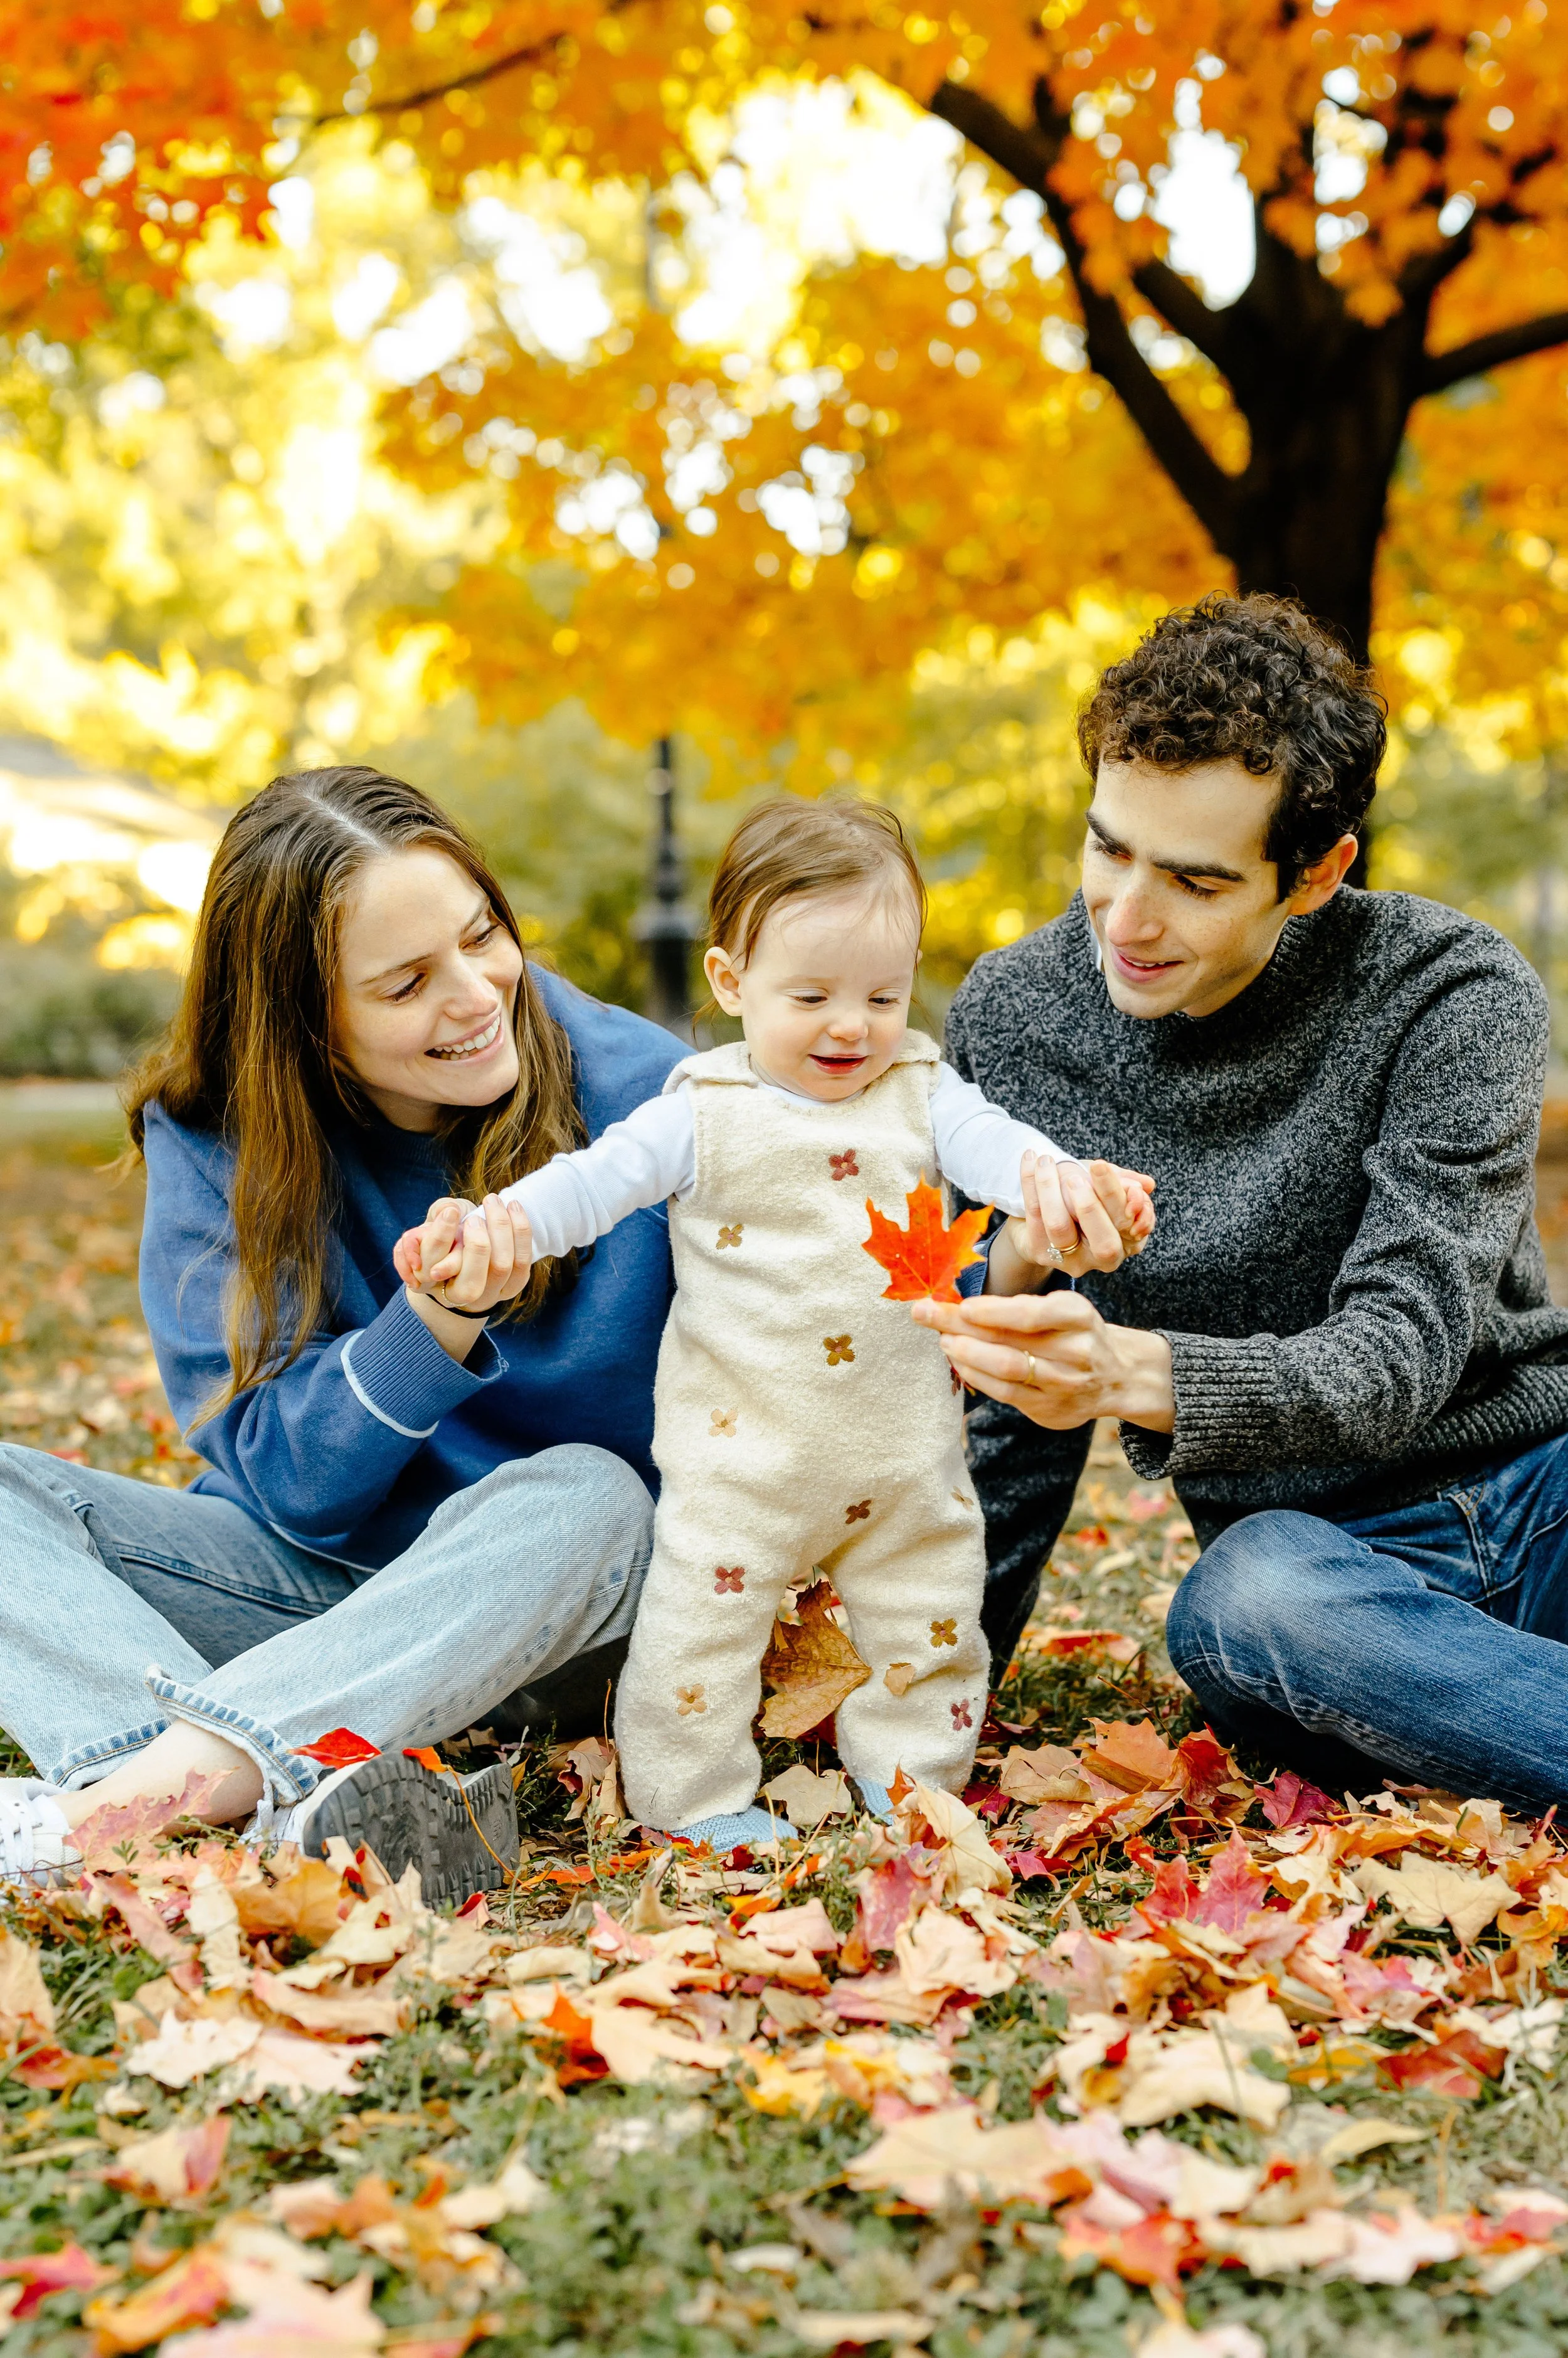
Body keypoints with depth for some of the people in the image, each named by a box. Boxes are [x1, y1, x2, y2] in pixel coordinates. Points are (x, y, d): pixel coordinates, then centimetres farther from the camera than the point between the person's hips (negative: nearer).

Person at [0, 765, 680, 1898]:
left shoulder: (637, 1093, -13)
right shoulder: (211, 1140, -10)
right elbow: (290, 1481, -14)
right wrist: (430, 1327, -33)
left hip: (557, 1600, -1)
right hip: (319, 1573, 2)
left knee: (582, 1497, -35)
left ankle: (106, 1804, -43)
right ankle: (302, 1789, -44)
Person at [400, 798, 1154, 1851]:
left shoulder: (920, 1089, 2)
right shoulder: (706, 1113, -7)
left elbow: (991, 1143, -14)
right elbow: (596, 1181, -12)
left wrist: (1061, 1182, -37)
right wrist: (493, 1223, -30)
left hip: (908, 1444, 3)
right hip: (744, 1443, -3)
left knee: (929, 1611, 14)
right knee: (707, 1613, 2)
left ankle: (913, 1775, 33)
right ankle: (694, 1793, 19)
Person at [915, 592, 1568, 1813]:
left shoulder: (1453, 995, -11)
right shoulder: (1011, 1019, -2)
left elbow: (1398, 1356, -20)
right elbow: (1015, 1397, 9)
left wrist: (1138, 1374, -38)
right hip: (1325, 1561, 2)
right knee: (1237, 1607, -36)